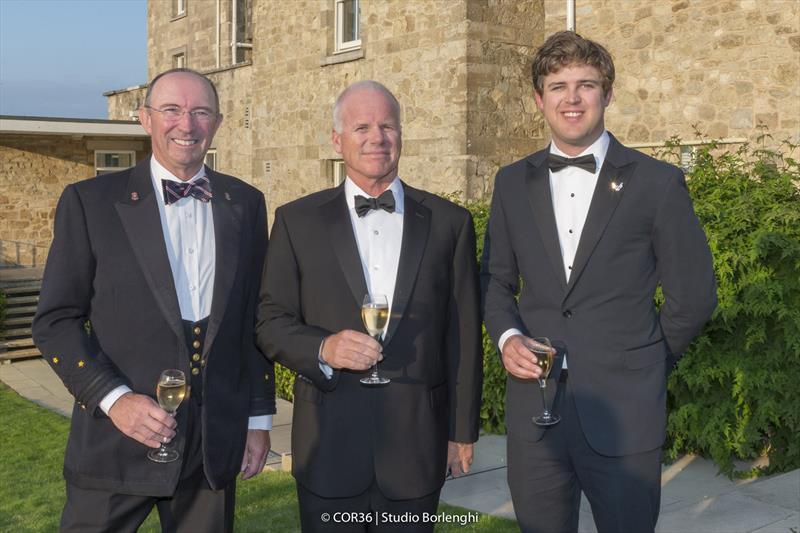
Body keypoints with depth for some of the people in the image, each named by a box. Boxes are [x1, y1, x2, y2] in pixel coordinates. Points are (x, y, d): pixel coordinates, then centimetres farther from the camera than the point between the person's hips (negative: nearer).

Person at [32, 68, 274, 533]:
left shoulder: (246, 204, 7)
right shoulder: (90, 201, -2)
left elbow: (255, 318, 10)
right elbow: (56, 320, -2)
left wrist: (260, 418, 9)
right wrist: (113, 398, -14)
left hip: (217, 441, 3)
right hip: (118, 439, -2)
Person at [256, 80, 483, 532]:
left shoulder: (449, 222, 4)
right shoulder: (298, 221, 3)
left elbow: (463, 335, 5)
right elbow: (271, 322, 2)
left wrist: (463, 431, 5)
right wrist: (323, 348, -18)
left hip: (418, 442, 1)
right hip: (328, 442, 0)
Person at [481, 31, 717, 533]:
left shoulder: (658, 183, -2)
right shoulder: (513, 183, 8)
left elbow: (693, 293, 2)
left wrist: (642, 366, 6)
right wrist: (507, 336, -3)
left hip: (624, 416, -3)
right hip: (533, 411, 3)